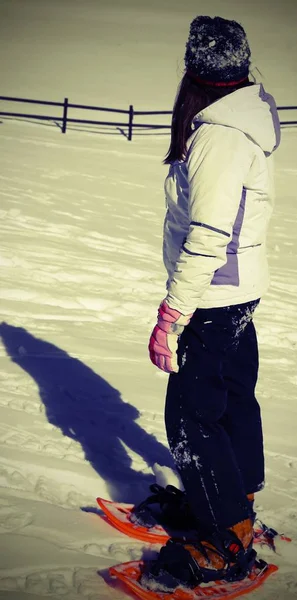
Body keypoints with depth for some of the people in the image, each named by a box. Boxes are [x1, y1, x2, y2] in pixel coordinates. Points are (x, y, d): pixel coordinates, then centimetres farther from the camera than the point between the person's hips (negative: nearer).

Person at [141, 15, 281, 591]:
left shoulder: (215, 135, -23)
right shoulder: (250, 125, 7)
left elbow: (206, 238, -27)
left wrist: (171, 316, -22)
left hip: (210, 301, -10)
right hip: (243, 293, 10)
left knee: (191, 418, -2)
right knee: (234, 397, 20)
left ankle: (228, 542, 7)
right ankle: (237, 504, 36)